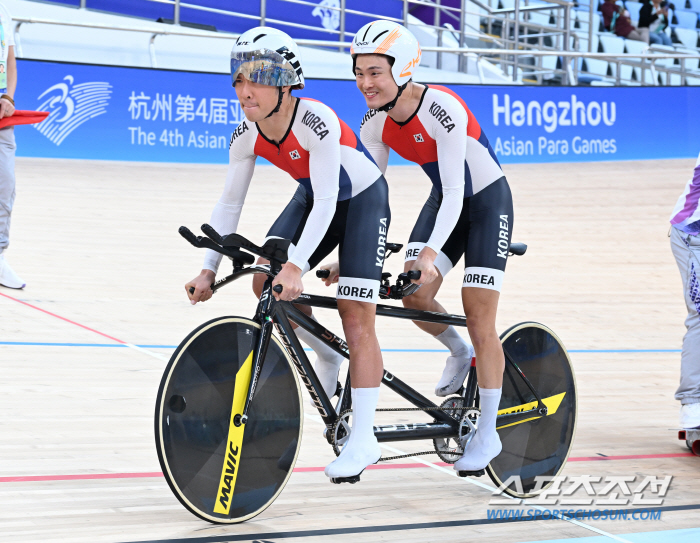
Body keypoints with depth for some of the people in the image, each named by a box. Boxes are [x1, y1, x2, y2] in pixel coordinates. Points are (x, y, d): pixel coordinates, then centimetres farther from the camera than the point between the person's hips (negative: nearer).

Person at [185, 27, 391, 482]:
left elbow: (326, 202, -37)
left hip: (362, 199, -6)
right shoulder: (247, 135, -16)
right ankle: (328, 354, 15)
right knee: (265, 280, -11)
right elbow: (231, 202, -8)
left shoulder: (316, 121, -34)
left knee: (357, 316, -13)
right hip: (313, 198, 6)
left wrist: (297, 266, -46)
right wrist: (209, 269, -16)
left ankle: (364, 438, -9)